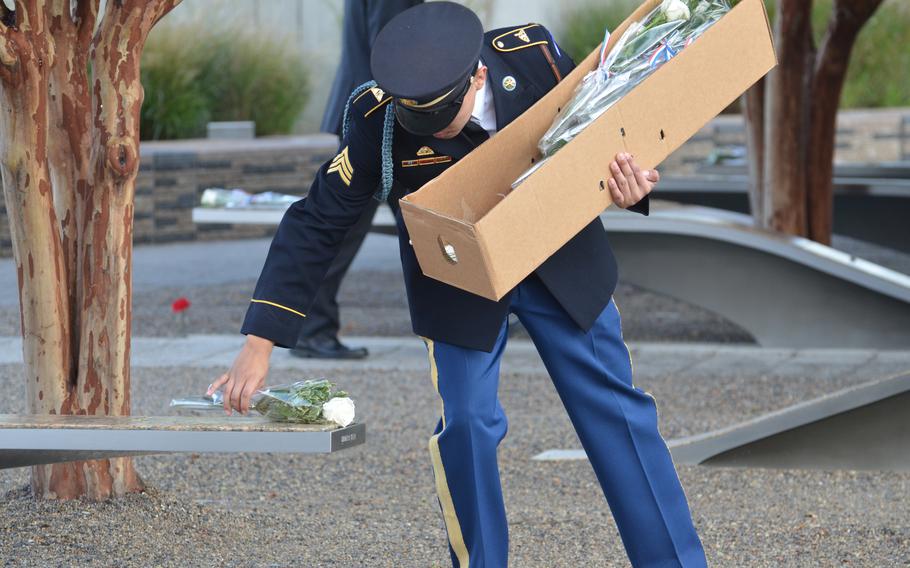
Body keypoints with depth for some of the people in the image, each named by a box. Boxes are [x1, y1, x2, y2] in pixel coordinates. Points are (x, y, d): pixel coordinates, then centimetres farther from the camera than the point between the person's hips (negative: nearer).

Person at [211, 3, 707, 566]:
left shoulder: (535, 54, -23)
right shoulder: (378, 119, -26)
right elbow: (316, 224, -20)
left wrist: (631, 185, -28)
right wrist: (260, 345, -25)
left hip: (563, 262, 2)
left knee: (615, 407, 5)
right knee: (466, 424, -7)